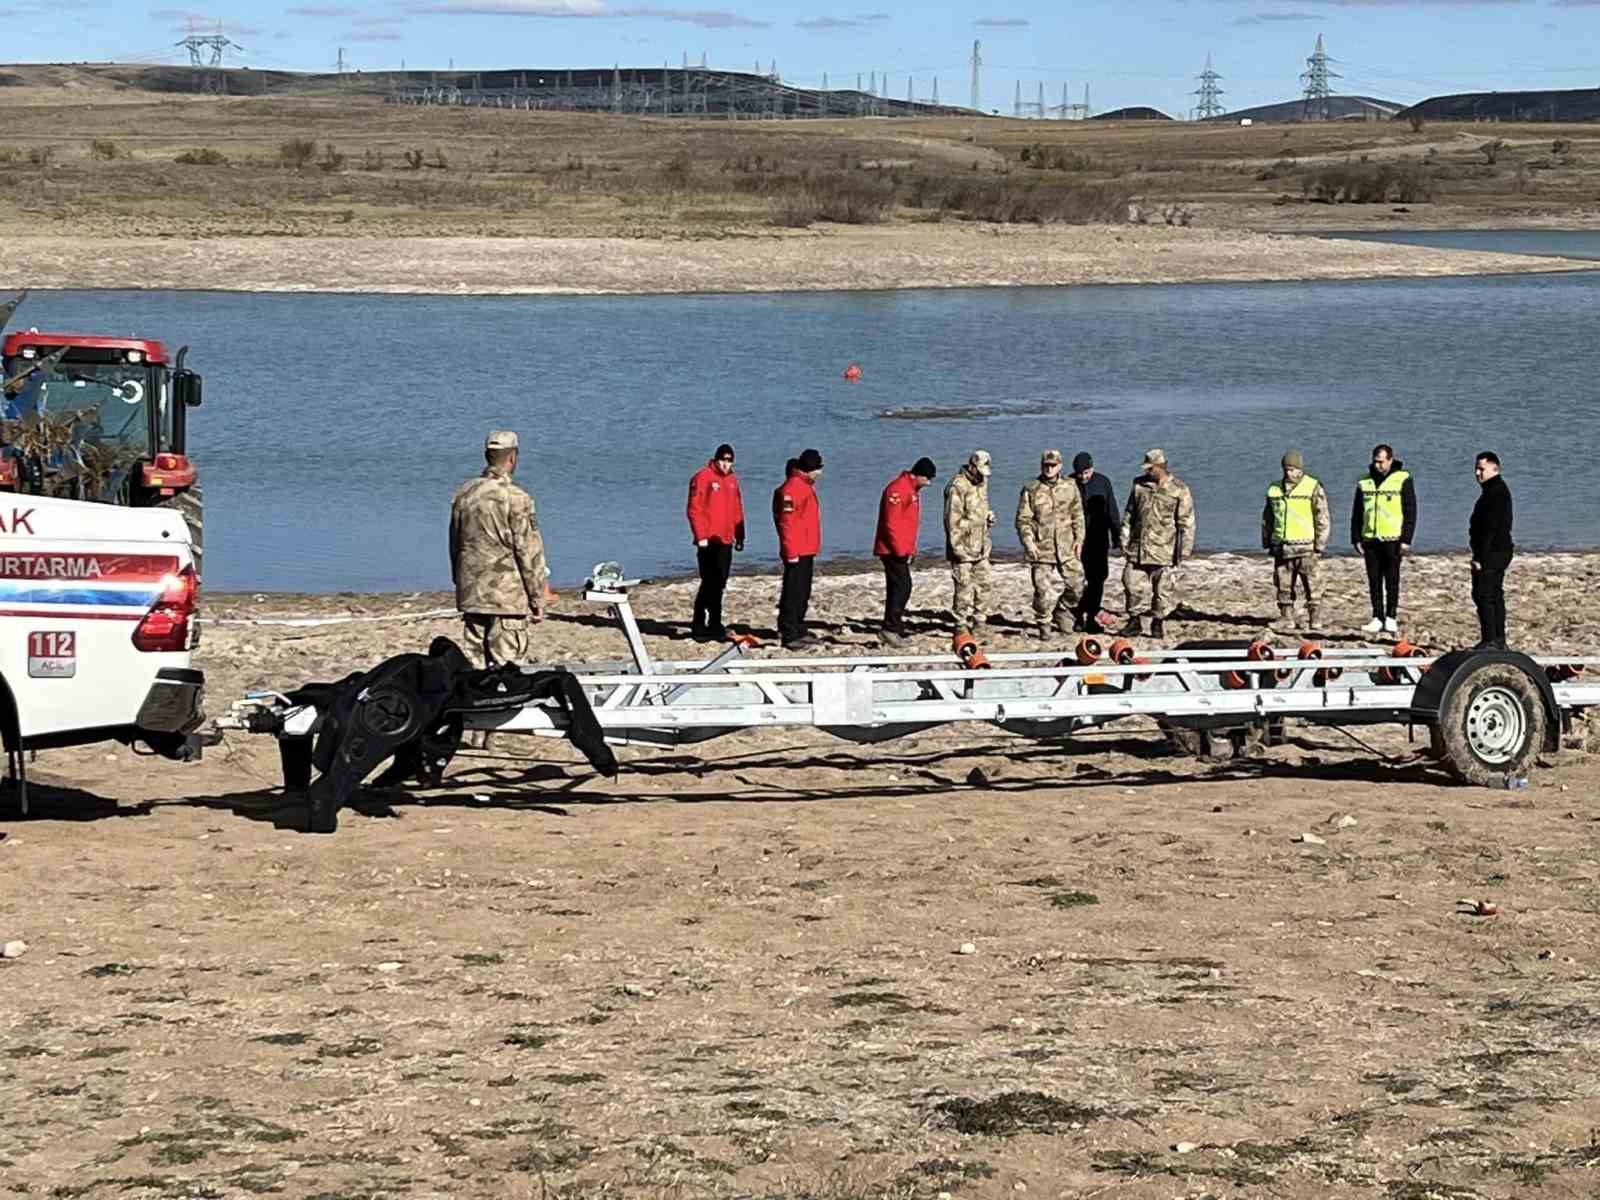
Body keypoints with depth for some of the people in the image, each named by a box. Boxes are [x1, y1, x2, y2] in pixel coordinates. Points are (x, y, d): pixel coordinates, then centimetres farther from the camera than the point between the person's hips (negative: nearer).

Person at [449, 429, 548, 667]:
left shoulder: (464, 494, 7)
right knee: (507, 666, -4)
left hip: (471, 594, 6)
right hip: (507, 598, -6)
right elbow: (529, 552, -10)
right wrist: (538, 598, -3)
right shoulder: (516, 498, -13)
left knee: (478, 663, 10)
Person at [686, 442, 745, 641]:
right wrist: (701, 536, -16)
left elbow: (737, 510, 21)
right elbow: (694, 509, -11)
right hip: (709, 542, -7)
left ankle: (715, 625, 16)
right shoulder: (703, 477, -7)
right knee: (709, 582, -10)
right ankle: (698, 627, -5)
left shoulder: (732, 480, 15)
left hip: (725, 541, 7)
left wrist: (739, 536, 17)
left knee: (719, 584, 10)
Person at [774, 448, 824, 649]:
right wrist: (791, 552, -23)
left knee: (803, 594, 16)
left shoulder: (807, 485, 15)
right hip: (797, 552, -10)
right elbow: (787, 522, -22)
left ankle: (799, 631, 23)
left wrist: (816, 546, 23)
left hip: (807, 550, 10)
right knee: (793, 593, -8)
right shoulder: (792, 488, -17)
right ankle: (788, 635, -6)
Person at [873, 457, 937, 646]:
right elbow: (891, 523, -21)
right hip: (893, 550, -10)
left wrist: (911, 550, 19)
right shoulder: (898, 489, -16)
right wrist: (901, 551, -20)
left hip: (902, 550, 10)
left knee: (898, 588, 11)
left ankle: (892, 630, 14)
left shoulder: (913, 490, 17)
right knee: (902, 586, -13)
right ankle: (891, 628, -13)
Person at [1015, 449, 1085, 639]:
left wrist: (1079, 539, 5)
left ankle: (1062, 610, 29)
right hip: (1041, 549, -3)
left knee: (1076, 586, 4)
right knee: (1044, 591, -4)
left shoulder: (1070, 487, 8)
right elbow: (1023, 520, -2)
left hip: (1067, 548, 3)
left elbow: (1078, 516, 14)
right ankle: (1043, 625, 10)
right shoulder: (1030, 490, -1)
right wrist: (1029, 543, -11)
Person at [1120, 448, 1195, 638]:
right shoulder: (1139, 485, 8)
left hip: (1164, 551, -3)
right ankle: (1134, 620, 16)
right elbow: (1128, 515, 15)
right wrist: (1124, 540, 8)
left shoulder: (1179, 490, -4)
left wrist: (1184, 549, -8)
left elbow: (1186, 523, -3)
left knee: (1163, 590, 1)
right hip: (1137, 549, 4)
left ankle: (1158, 623, 13)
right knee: (1131, 584, 3)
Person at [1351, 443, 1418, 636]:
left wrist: (1406, 540, -9)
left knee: (1392, 580, -1)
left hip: (1392, 539, -4)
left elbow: (1410, 511, -3)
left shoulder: (1403, 479, -1)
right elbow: (1356, 513, 15)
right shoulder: (1364, 482, 11)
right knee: (1374, 581, 5)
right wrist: (1356, 539, 7)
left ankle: (1391, 618, 5)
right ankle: (1377, 618, 9)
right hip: (1370, 540, 4)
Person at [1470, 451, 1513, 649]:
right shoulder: (1499, 489, 17)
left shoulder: (1495, 492, -17)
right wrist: (1480, 555, 22)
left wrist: (1480, 557, -23)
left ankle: (1490, 640, -12)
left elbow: (1490, 528, -22)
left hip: (1492, 551, -11)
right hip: (1500, 551, 11)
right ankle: (1499, 640, 18)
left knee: (1483, 595, -11)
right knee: (1495, 595, 14)